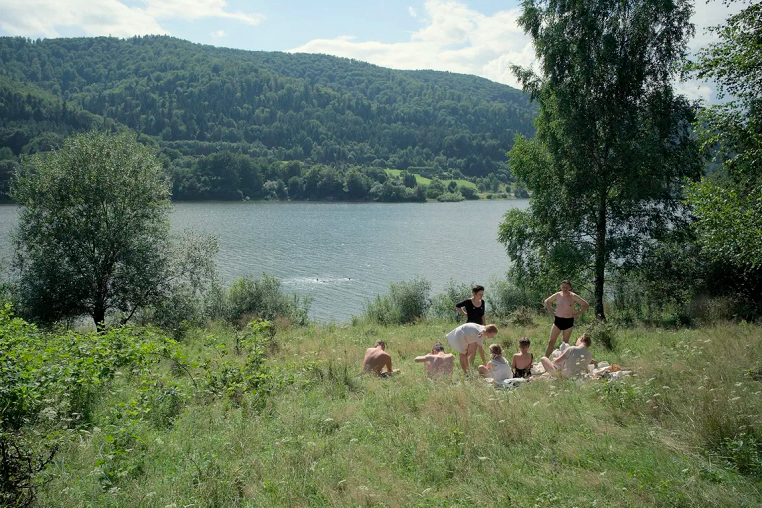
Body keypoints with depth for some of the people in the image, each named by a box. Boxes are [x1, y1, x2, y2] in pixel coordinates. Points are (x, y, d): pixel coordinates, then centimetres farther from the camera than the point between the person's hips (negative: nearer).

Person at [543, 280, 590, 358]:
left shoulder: (573, 296, -6)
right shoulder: (557, 295, 0)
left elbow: (586, 305, -1)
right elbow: (546, 302, 15)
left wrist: (577, 314, -5)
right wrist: (551, 312, 6)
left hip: (568, 322, -1)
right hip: (557, 320, 1)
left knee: (565, 343, 8)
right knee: (551, 342, -2)